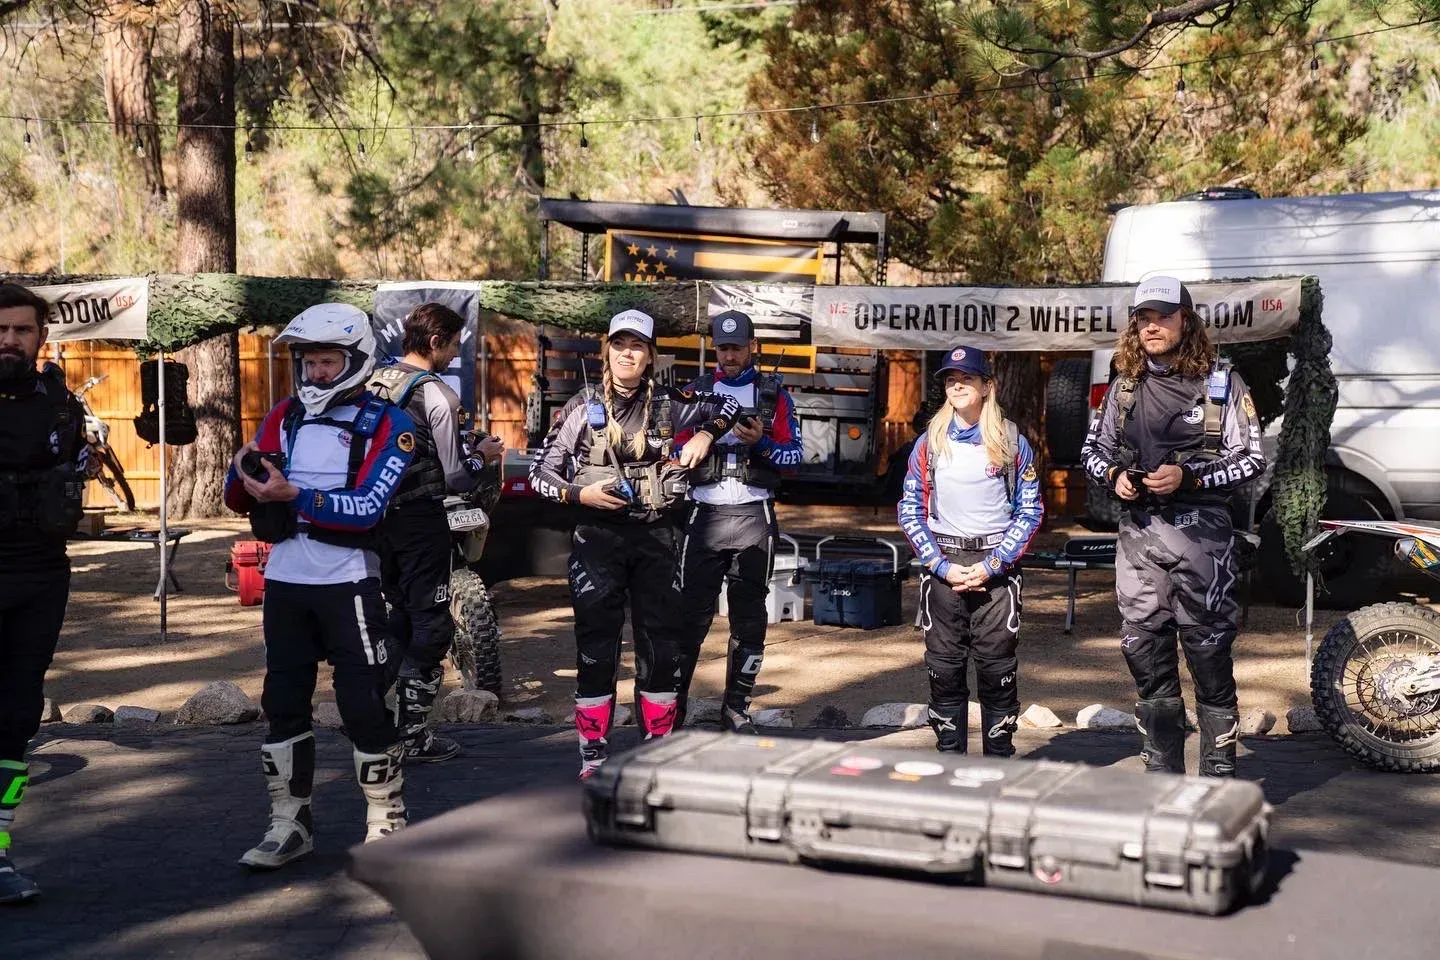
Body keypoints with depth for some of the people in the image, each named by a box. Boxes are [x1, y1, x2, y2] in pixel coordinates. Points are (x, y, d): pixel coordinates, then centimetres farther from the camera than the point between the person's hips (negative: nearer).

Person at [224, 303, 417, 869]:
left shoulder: (387, 426, -5)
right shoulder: (286, 417, 10)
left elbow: (367, 508, -18)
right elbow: (239, 500, 9)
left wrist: (293, 494, -26)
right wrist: (245, 471, -13)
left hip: (348, 583, -5)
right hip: (285, 582, 5)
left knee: (363, 704, -4)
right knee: (283, 702, 10)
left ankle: (386, 824, 10)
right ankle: (288, 825, 22)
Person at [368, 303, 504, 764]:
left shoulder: (375, 383, 7)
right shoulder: (436, 394, -15)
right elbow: (453, 478, -16)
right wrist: (483, 456, 3)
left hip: (381, 514, 8)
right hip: (421, 518, -7)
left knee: (397, 619, 19)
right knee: (430, 625, 1)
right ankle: (413, 736, 2)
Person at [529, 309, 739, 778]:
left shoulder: (668, 403, 5)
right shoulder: (583, 407, 0)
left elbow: (726, 405, 20)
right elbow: (539, 473, 1)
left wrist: (705, 435, 2)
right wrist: (579, 493, -15)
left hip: (655, 536, 2)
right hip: (599, 535, -2)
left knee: (662, 645, 5)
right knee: (596, 646, -1)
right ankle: (594, 755, 7)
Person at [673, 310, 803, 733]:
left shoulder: (774, 394, 9)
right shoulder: (697, 391, 12)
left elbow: (795, 452, 4)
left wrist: (761, 443, -14)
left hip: (754, 518, 0)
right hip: (705, 515, 0)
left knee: (749, 618, 5)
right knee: (691, 614, -5)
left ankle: (736, 708, 14)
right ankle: (672, 705, 0)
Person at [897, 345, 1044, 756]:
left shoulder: (1013, 444, 3)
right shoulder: (929, 443, 7)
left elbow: (1030, 510, 2)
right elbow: (910, 510, 6)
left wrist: (991, 566, -8)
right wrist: (942, 566, -6)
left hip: (995, 567, -2)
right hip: (941, 565, 2)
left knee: (997, 668, -2)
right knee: (944, 669, 3)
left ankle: (999, 758, 7)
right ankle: (949, 759, 11)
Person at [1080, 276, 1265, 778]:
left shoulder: (1219, 381, 1)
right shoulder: (1124, 387, 13)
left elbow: (1251, 458, -1)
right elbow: (1093, 449, 22)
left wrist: (1189, 477, -14)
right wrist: (1114, 475, 0)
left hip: (1199, 533, -4)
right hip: (1138, 534, 4)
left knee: (1208, 649, -2)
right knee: (1145, 652, 7)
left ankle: (1219, 773, 6)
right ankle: (1162, 772, 17)